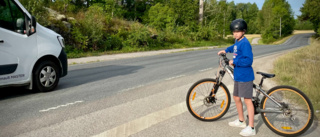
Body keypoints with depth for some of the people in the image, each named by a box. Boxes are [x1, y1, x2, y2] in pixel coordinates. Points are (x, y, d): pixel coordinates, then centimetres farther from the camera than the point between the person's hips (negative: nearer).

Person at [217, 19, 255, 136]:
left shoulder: (245, 43, -17)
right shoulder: (237, 41, 11)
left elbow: (248, 60, -25)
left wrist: (234, 62, -20)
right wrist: (226, 50, 25)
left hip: (245, 76, -10)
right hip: (238, 75, 10)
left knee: (247, 100, -5)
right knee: (236, 97, 18)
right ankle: (241, 121, 35)